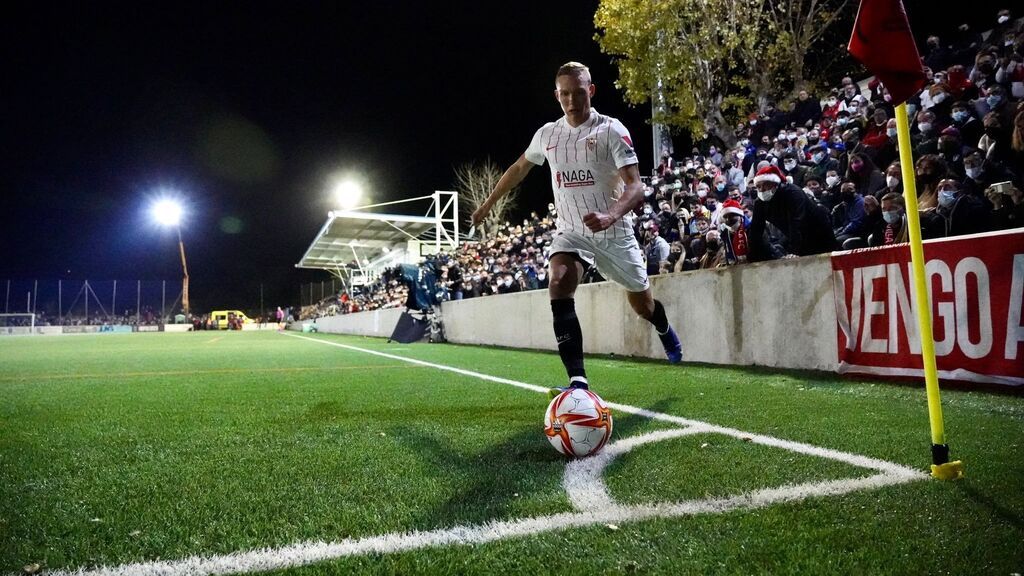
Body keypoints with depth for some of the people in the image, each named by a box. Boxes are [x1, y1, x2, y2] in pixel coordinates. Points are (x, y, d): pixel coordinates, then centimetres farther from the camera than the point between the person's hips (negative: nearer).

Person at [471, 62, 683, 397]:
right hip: (570, 232, 3)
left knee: (641, 304, 12)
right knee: (559, 286, -26)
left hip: (614, 232, -2)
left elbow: (635, 186, -22)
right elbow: (519, 168, 21)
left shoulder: (611, 130, -12)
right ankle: (578, 381, -29)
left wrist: (609, 216, -41)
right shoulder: (547, 134, 3)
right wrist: (488, 203, 26)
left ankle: (665, 331, 52)